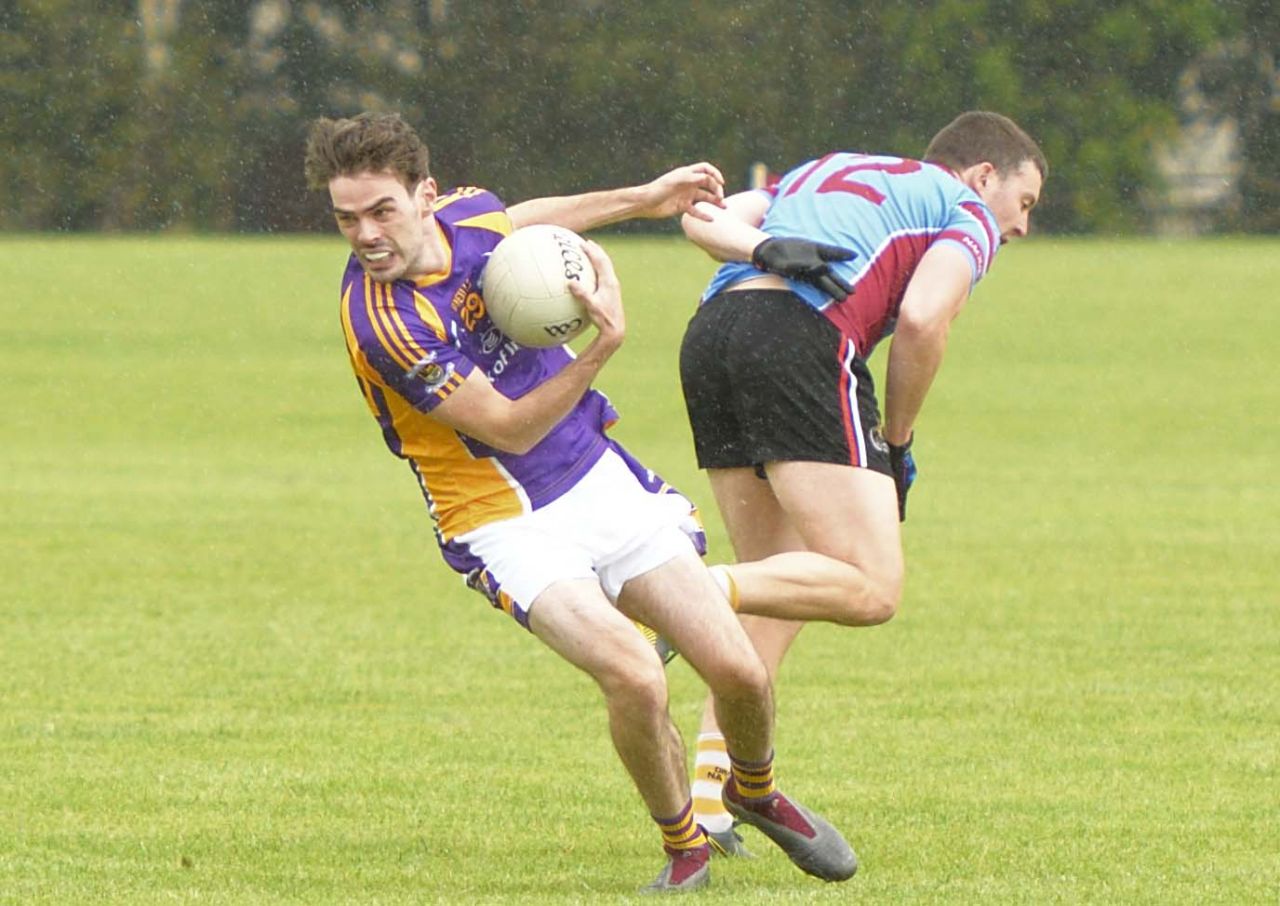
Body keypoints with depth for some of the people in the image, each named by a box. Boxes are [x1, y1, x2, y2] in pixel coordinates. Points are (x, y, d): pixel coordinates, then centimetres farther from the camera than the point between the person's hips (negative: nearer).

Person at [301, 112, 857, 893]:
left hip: (600, 478, 6)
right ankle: (683, 843, 0)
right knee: (635, 677, -28)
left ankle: (756, 791, 33)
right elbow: (510, 428, -20)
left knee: (738, 671, -1)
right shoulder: (385, 323, -26)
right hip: (509, 526, -6)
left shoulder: (467, 215, -5)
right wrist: (605, 344, -30)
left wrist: (643, 200, 26)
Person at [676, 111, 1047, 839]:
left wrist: (763, 247, 0)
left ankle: (709, 791, 8)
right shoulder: (967, 216, 15)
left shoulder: (825, 172, 35)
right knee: (871, 589, -9)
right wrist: (898, 443, 8)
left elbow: (705, 216, 18)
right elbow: (921, 319, -4)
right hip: (804, 336, -8)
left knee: (782, 588, 17)